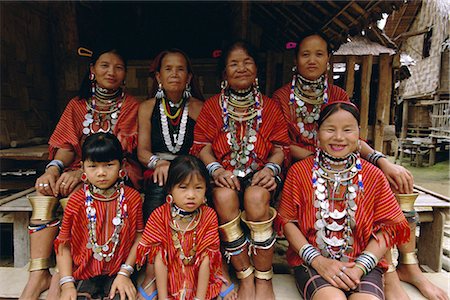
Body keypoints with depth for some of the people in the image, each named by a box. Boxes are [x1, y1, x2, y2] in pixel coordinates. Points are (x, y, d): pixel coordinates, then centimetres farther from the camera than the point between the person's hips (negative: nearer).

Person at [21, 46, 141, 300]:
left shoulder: (131, 106, 2)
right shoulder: (77, 105, 14)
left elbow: (119, 148, -11)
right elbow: (67, 145, 3)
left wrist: (81, 172, -25)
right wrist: (54, 168, -21)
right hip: (80, 169, 4)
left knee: (70, 193, -31)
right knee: (45, 193, -25)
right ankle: (39, 274, -24)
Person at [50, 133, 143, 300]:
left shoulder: (132, 198, -4)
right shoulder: (77, 201, -3)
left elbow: (139, 237, -3)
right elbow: (63, 244, 0)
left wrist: (125, 273, -10)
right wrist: (67, 284, -8)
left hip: (118, 272, -1)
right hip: (84, 273, 1)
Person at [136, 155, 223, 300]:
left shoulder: (209, 217, -9)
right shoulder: (159, 216, -11)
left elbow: (206, 258, -11)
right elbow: (159, 258, -12)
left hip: (198, 281, 1)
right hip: (168, 281, -1)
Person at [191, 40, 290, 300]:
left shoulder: (269, 107, 10)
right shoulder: (212, 106, 9)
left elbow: (281, 147, 5)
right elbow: (202, 146, 2)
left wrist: (271, 168, -16)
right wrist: (217, 169, -17)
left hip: (260, 173, 0)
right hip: (225, 174, 1)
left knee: (256, 197, -34)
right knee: (224, 197, -34)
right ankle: (246, 278, -15)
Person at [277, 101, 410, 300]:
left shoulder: (373, 175, 4)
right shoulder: (299, 171, 0)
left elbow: (387, 227, 2)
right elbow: (287, 221, -1)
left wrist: (360, 267, -12)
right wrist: (317, 260, -13)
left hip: (363, 263, 2)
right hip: (311, 261, -1)